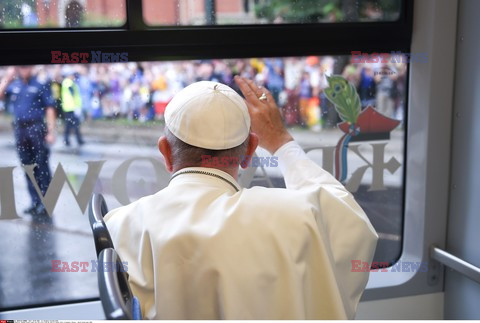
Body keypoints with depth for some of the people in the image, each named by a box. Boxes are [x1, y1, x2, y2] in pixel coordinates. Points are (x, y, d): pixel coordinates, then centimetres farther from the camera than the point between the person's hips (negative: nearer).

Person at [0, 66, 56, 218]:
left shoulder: (40, 85, -3)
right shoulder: (13, 85, 10)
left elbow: (49, 108, -5)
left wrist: (51, 131, -10)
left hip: (36, 127, -5)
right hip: (19, 129, 5)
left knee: (41, 166, -2)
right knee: (27, 167, 9)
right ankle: (35, 202, 18)